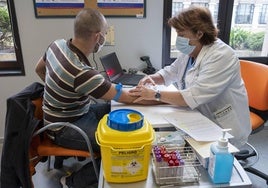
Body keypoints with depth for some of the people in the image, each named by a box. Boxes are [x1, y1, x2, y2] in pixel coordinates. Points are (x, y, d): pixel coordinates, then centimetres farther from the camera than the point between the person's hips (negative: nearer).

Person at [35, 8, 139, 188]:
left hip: (76, 111, 9)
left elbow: (39, 69, 13)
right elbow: (129, 98, -24)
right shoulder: (83, 73, -35)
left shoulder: (58, 44, -9)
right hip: (65, 128, -9)